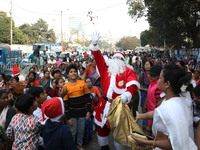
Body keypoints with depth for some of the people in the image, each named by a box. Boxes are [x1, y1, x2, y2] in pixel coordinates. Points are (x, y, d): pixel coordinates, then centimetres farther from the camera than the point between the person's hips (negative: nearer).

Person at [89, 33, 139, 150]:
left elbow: (133, 84, -12)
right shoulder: (107, 67, 12)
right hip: (104, 104, 4)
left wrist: (126, 95, -30)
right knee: (101, 126, 16)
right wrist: (95, 44, -4)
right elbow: (98, 57, 9)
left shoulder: (128, 71, 1)